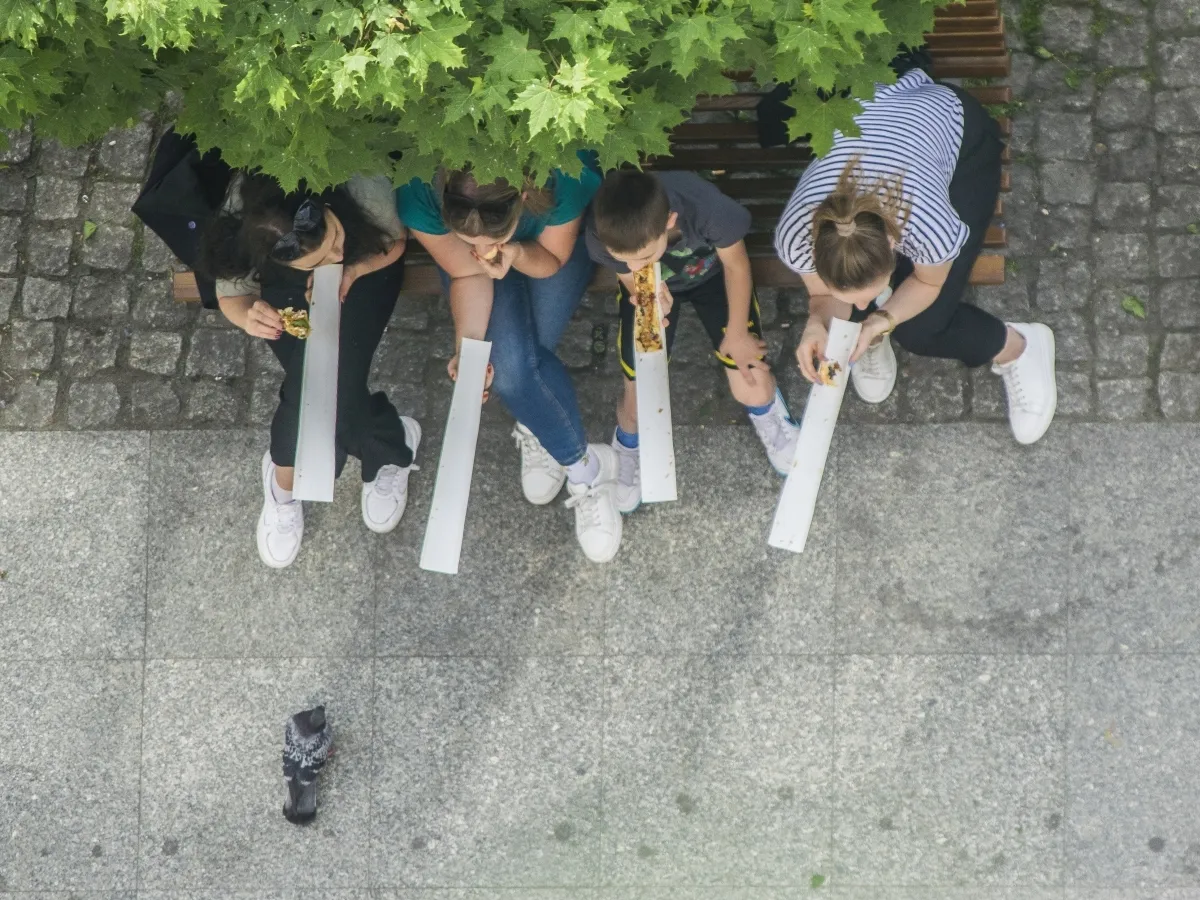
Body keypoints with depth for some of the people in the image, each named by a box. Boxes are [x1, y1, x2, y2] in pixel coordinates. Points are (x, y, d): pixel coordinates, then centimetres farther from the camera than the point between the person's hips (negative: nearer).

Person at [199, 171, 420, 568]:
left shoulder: (363, 185, -39)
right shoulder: (239, 213, -35)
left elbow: (395, 241, -14)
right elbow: (231, 296, -14)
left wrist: (353, 271, -33)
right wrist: (248, 316, -37)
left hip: (366, 266, 0)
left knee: (335, 382, -23)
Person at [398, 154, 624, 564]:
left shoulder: (563, 178, -41)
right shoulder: (418, 195, -38)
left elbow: (552, 260, -21)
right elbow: (466, 274, -21)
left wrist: (517, 254, -42)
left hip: (546, 243, -1)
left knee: (519, 365, -22)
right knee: (509, 366, -22)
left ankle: (535, 427, 10)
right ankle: (585, 466, 2)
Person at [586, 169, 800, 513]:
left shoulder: (707, 208, -43)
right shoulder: (603, 237, -38)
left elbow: (736, 265, -20)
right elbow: (632, 281, -16)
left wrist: (737, 335, -12)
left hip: (711, 274, -1)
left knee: (752, 390, -8)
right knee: (639, 403, -4)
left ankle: (767, 412, 31)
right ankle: (628, 449, 33)